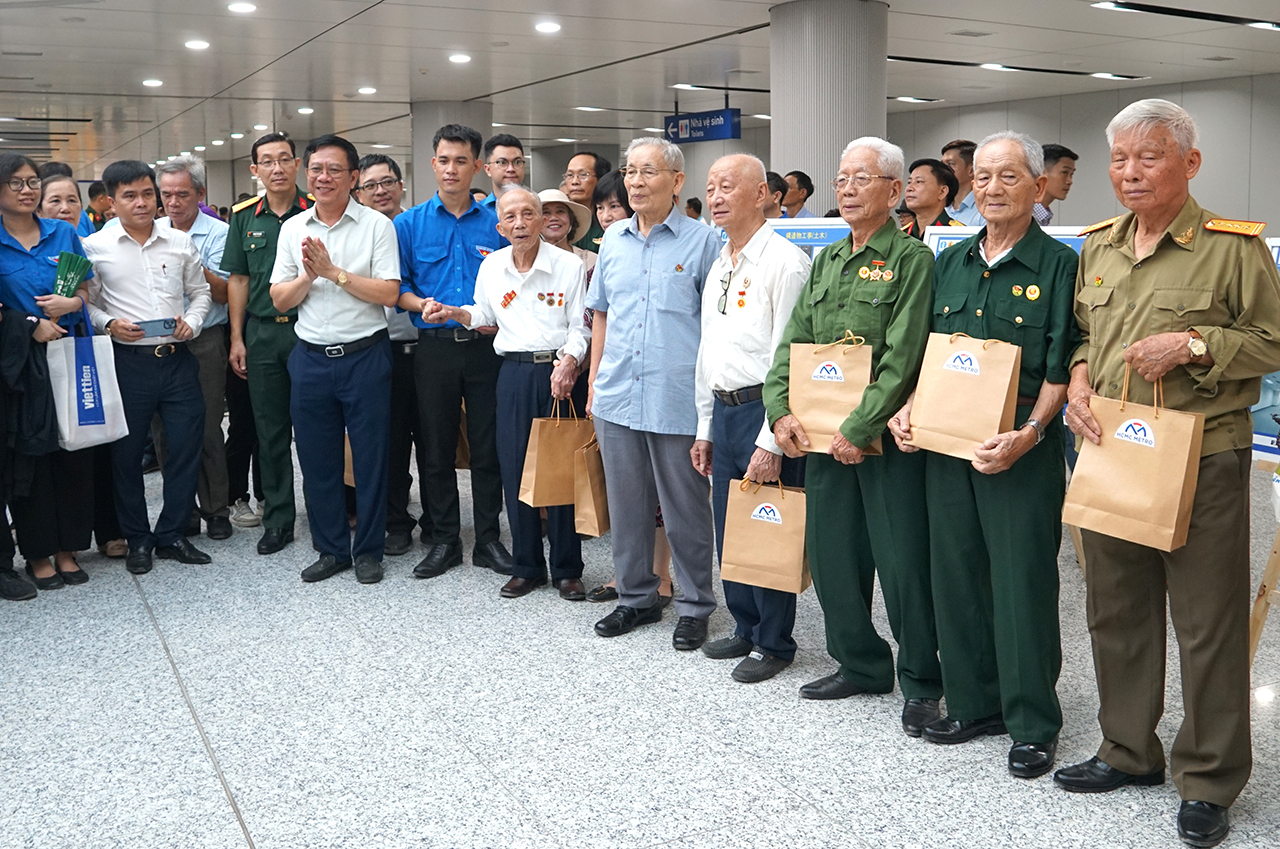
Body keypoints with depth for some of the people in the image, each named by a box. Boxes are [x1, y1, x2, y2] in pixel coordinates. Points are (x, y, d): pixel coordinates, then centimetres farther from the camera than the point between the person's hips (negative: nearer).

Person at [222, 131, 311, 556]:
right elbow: (238, 279, 11)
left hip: (309, 330, -3)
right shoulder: (244, 217, 8)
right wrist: (237, 338, 7)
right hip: (262, 333, 3)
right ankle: (278, 521, 18)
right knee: (270, 431, 8)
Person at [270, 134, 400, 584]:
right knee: (317, 459, 9)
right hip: (311, 357, 4)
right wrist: (308, 276, -11)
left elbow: (389, 293, -12)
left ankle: (368, 550, 17)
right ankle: (331, 549, 23)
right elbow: (280, 299, 7)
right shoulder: (293, 228, 9)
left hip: (365, 356, -4)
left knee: (370, 456, 3)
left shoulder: (376, 225, -3)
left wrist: (334, 272, -15)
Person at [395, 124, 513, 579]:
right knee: (438, 448, 7)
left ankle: (489, 539, 16)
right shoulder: (409, 223, 5)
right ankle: (444, 541, 18)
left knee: (488, 448, 4)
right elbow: (396, 287, 3)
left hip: (486, 348, 0)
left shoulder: (496, 223, 7)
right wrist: (421, 304, -15)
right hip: (435, 348, 0)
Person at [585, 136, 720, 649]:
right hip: (618, 396, 5)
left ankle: (695, 606, 19)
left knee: (685, 510, 5)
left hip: (678, 400, -5)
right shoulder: (613, 240, 11)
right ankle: (636, 597, 29)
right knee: (626, 505, 14)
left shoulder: (702, 241, -3)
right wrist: (594, 384, 13)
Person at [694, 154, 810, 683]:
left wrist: (771, 441, -20)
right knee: (728, 530, 15)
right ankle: (745, 628, 31)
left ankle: (774, 643, 18)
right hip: (723, 411, 8)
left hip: (763, 410, -8)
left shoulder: (784, 261, -13)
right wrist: (705, 427, 18)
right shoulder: (718, 265, 15)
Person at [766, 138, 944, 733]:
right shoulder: (826, 261, 15)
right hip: (822, 436, 7)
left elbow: (903, 358, -16)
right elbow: (791, 344, 12)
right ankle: (860, 665, 30)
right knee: (831, 555, 13)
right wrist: (781, 411, -2)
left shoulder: (911, 259, -7)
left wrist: (859, 428, -19)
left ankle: (920, 683, 16)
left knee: (903, 562, 0)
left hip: (885, 436, -7)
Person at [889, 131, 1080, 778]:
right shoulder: (950, 263, 14)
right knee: (956, 574, 11)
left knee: (1023, 582, 0)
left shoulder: (1059, 264, -3)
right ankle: (974, 702, 27)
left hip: (1022, 449, -5)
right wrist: (909, 409, 1)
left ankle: (1033, 723, 14)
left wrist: (1029, 433, -21)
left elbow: (1062, 366, -9)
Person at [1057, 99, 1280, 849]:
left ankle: (1210, 780, 18)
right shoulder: (1098, 246, 11)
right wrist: (1080, 379, 0)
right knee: (1117, 612, 15)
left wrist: (1193, 344, -19)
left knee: (1209, 625, 3)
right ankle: (1129, 751, 33)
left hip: (1204, 461, -6)